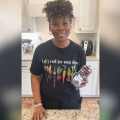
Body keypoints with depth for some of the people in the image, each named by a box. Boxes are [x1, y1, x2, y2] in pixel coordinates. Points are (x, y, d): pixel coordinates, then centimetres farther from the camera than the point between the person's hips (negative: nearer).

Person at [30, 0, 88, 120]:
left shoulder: (79, 51, -11)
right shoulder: (41, 49, -13)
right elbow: (35, 77, -5)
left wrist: (82, 82, -22)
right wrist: (38, 104, -8)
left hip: (72, 104, 1)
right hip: (47, 103, 0)